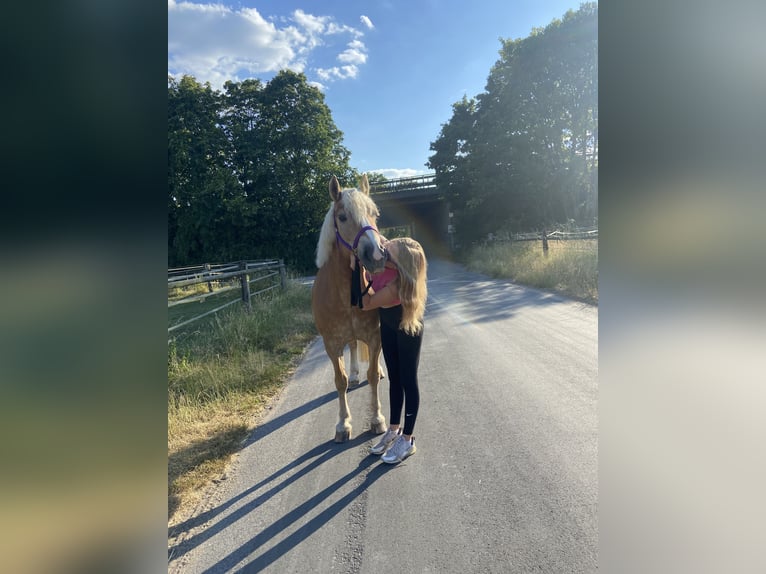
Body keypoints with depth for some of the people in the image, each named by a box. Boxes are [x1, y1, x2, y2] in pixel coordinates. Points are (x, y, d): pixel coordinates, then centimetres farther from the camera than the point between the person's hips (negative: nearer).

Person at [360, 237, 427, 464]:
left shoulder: (398, 285, -40)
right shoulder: (381, 260, -21)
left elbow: (367, 303, -27)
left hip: (408, 329, -7)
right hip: (388, 326, 8)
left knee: (408, 381, 4)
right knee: (394, 379, 16)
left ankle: (407, 440, 18)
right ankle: (394, 430, 31)